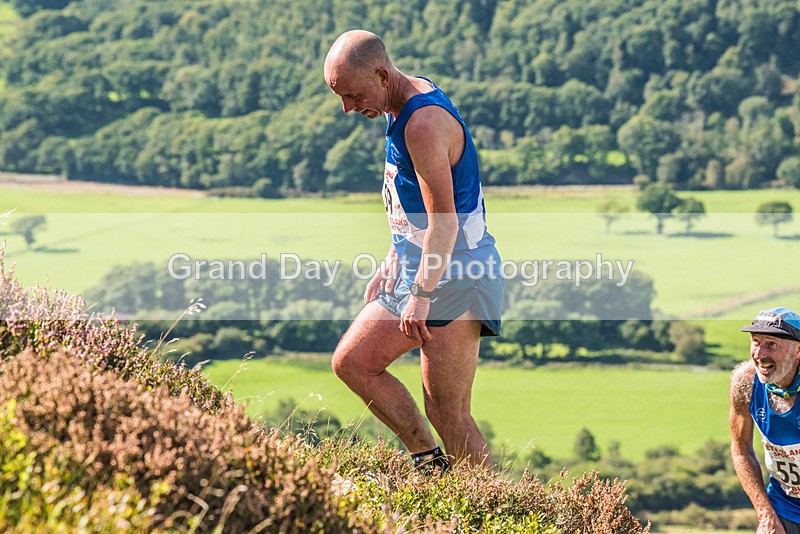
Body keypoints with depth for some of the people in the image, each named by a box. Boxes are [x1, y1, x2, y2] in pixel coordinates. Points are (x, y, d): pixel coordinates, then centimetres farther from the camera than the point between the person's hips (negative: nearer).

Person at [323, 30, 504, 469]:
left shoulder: (424, 123, -21)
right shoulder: (403, 108, 11)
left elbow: (444, 222, -24)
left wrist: (421, 297, -24)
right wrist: (391, 263, 22)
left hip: (451, 275, -10)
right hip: (414, 267, 10)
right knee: (350, 361, 8)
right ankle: (429, 462, 9)